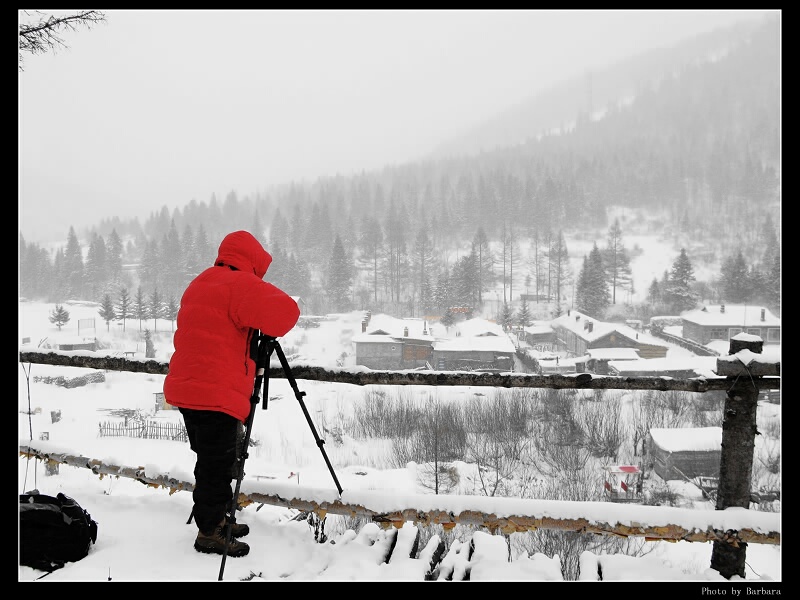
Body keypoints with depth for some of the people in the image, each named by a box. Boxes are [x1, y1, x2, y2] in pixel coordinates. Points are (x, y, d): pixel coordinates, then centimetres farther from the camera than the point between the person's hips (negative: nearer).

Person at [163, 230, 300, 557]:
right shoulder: (239, 284, -13)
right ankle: (209, 533, 9)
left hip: (188, 388, 10)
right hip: (215, 395, -10)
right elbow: (285, 312, -22)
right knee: (217, 466, 0)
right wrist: (270, 329, -1)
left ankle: (216, 518, 31)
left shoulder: (199, 284, 18)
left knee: (212, 462, 20)